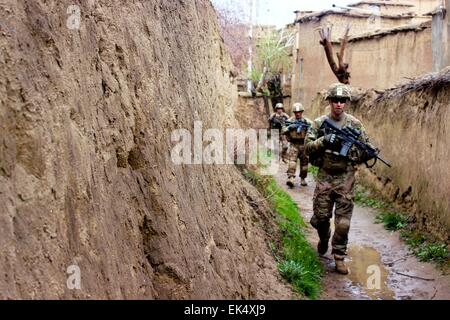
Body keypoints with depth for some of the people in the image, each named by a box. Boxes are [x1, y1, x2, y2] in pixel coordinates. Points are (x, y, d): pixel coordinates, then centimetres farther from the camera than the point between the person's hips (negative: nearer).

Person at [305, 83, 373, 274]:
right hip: (324, 176, 1)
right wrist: (324, 141, -23)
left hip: (346, 178, 0)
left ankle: (339, 257, 15)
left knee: (343, 223, -1)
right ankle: (324, 239, 40)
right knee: (321, 217, 8)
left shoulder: (355, 124, 1)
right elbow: (307, 148, -6)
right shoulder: (319, 123, 0)